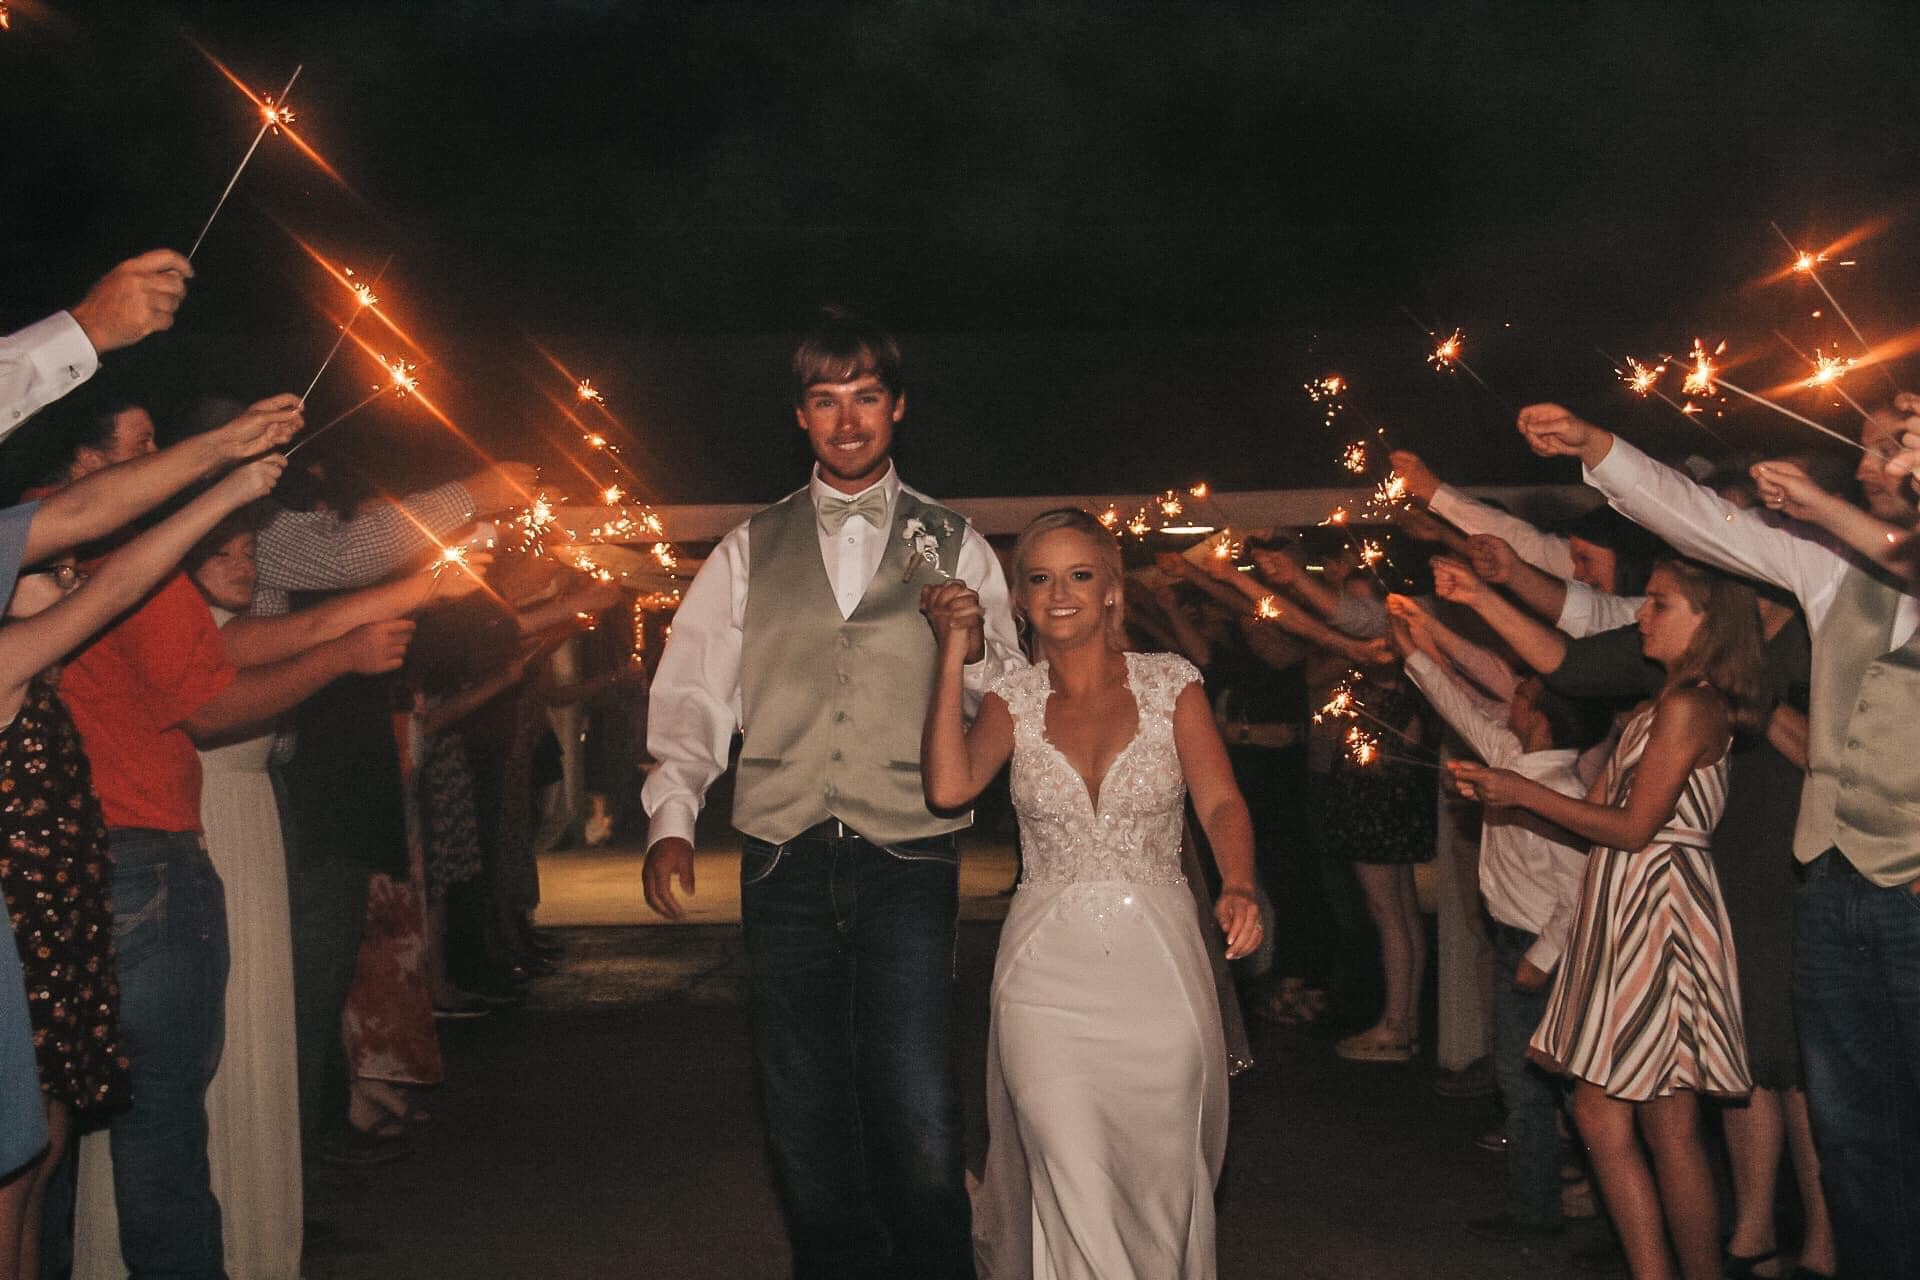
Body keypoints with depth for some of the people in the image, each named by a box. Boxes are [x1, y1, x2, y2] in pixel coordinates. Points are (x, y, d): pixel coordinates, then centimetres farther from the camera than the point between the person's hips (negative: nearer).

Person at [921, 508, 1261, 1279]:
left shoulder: (1170, 684, 3)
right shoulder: (1013, 700, 6)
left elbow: (1220, 801, -7)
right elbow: (948, 787, -12)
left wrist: (1238, 886, -26)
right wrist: (954, 654, -9)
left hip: (1158, 963, 0)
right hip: (1047, 967, 0)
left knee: (1159, 1185, 5)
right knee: (1074, 1192, -10)